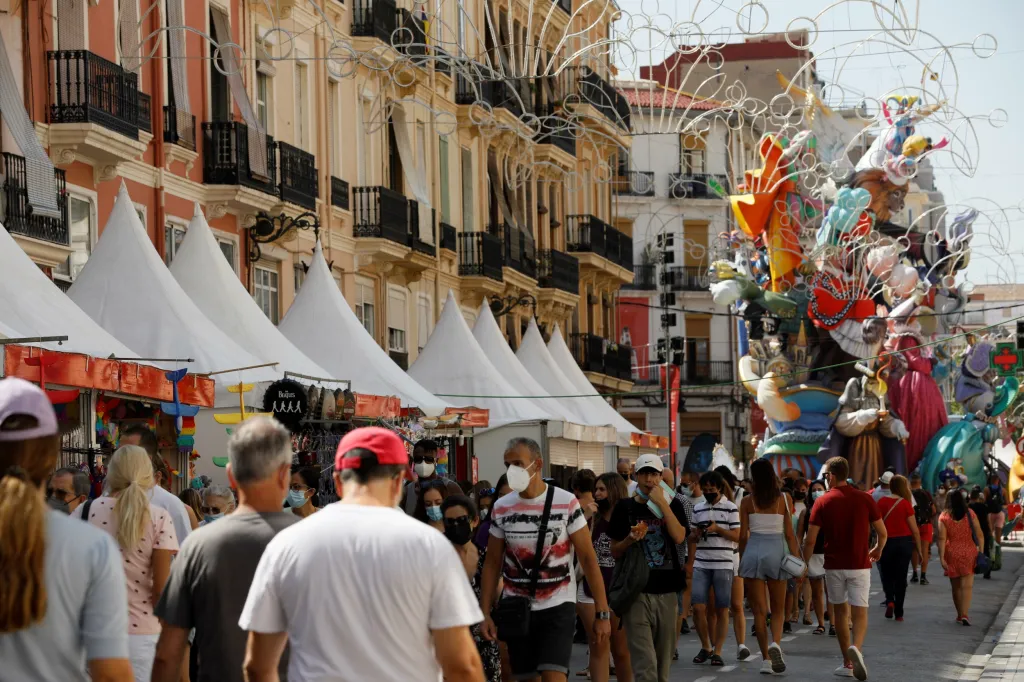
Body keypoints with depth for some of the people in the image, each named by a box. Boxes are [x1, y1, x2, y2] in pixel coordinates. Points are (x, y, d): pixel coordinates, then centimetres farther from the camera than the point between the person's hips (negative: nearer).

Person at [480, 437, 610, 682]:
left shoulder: (566, 503, -6)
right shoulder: (501, 508, 3)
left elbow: (588, 558, -5)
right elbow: (492, 563, 8)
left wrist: (602, 613, -8)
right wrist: (485, 613, 1)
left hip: (558, 607, -4)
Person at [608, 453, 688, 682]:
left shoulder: (672, 505, 8)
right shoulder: (625, 507, 5)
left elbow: (679, 537, -10)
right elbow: (615, 551, 8)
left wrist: (661, 503, -13)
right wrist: (631, 539, -12)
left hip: (666, 590, 2)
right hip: (637, 592, -2)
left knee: (662, 663, 10)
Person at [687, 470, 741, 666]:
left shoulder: (730, 508, 1)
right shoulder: (698, 509, 13)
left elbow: (737, 536, -3)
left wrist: (717, 529, -15)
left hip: (723, 565, -3)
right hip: (701, 565, 3)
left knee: (722, 609, 0)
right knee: (698, 607, -4)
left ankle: (717, 651, 7)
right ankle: (705, 646, 14)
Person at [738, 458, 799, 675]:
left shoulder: (747, 501, 0)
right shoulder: (782, 500, 1)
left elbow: (743, 535, 1)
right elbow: (789, 534, 0)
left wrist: (742, 560, 13)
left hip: (753, 552, 0)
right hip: (776, 552, 0)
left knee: (759, 610, 6)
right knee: (778, 609, 12)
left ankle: (766, 659, 4)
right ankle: (775, 644, -15)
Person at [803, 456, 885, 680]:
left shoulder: (822, 502, -3)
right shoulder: (865, 499, -1)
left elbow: (810, 540, -7)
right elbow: (882, 532, 3)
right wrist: (877, 550, 24)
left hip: (834, 565, 0)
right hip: (859, 565, 0)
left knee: (840, 611, 14)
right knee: (860, 612, 0)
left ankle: (847, 663, 16)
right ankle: (856, 648, -29)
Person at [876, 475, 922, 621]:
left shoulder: (882, 502, -3)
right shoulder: (905, 504, -7)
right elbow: (915, 530, -5)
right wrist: (919, 550, 4)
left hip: (886, 543, 1)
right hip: (904, 542, -1)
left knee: (887, 576, 17)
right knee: (901, 578, 8)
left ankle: (889, 601, -7)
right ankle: (899, 613, 10)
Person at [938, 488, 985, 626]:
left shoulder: (944, 516, -5)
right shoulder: (970, 514, -3)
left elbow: (942, 539, -10)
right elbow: (979, 535, -3)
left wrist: (942, 558, -9)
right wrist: (981, 552, 2)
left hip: (952, 554, 1)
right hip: (968, 552, -1)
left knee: (956, 586, 14)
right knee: (967, 584, -3)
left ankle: (960, 614, 23)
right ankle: (965, 614, -18)